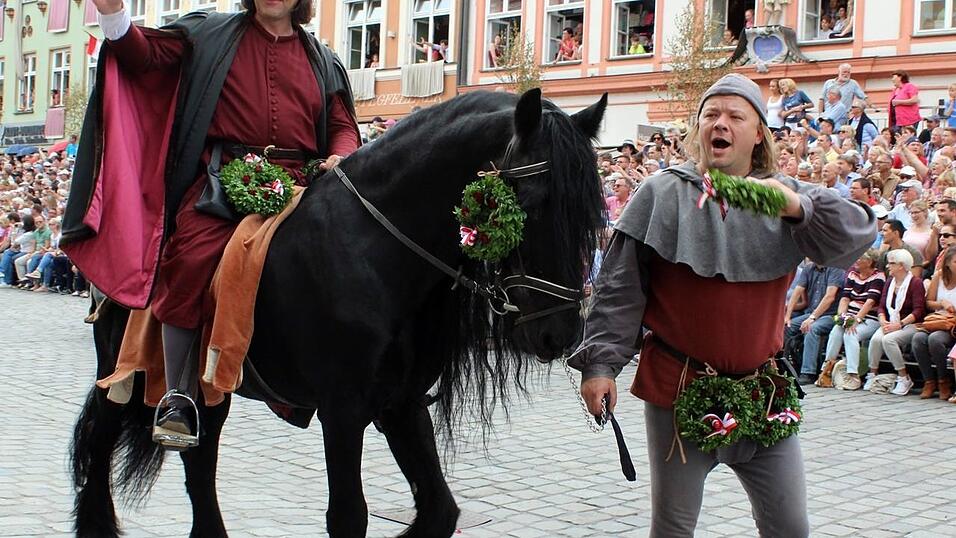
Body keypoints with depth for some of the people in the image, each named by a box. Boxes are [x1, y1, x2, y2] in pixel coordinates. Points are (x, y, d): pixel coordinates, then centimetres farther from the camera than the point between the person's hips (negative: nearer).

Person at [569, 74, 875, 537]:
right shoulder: (663, 194, -3)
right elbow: (619, 288, -4)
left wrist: (799, 208, -25)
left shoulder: (786, 198, 4)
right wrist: (600, 362, -11)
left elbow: (858, 234, -9)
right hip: (677, 390, -2)